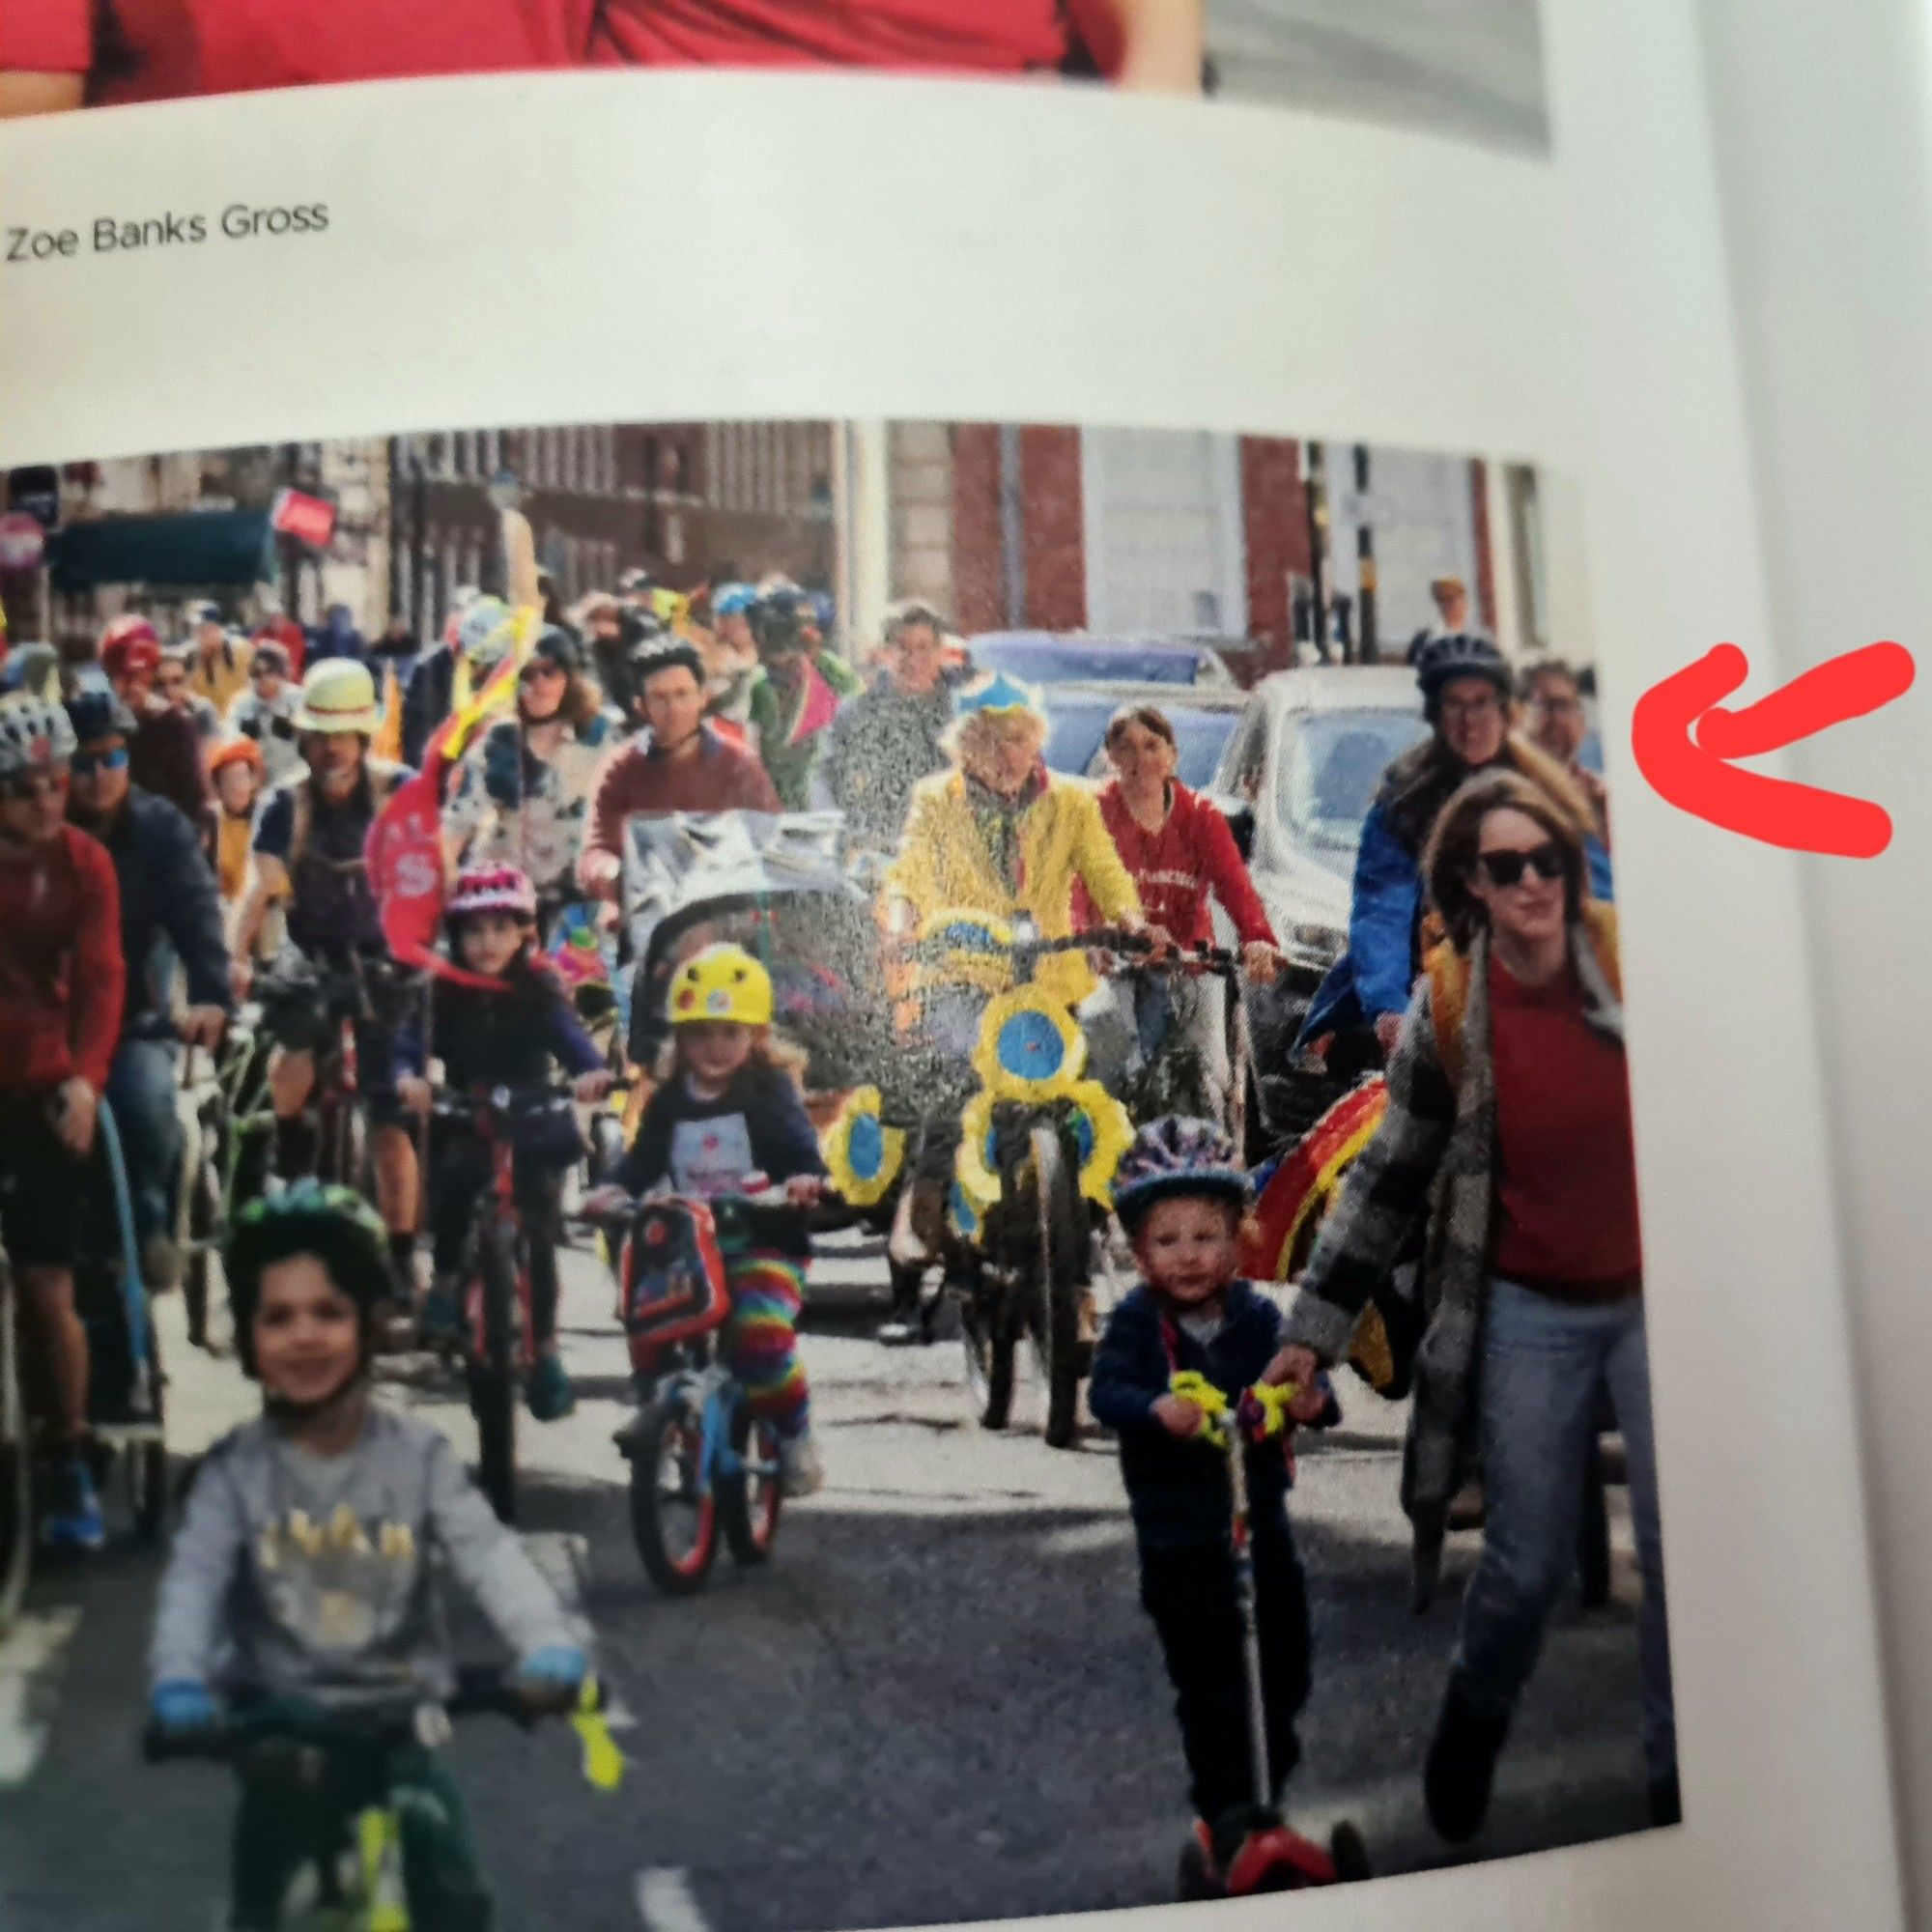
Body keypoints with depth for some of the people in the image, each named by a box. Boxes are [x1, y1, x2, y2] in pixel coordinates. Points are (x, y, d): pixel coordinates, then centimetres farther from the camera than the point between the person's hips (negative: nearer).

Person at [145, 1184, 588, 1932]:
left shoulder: (419, 1455, -6)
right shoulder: (235, 1468, -4)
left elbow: (491, 1554, -17)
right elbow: (194, 1579, -17)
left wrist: (549, 1646, -36)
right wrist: (177, 1681, -37)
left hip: (398, 1713, 0)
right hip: (281, 1715, 0)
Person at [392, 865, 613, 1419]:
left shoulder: (540, 990, -8)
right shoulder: (445, 992, -6)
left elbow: (570, 1035, -22)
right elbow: (412, 1040, -17)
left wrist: (593, 1070, -44)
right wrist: (409, 1076, -40)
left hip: (532, 1127, -1)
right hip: (464, 1123, 1)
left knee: (537, 1234, -6)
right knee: (452, 1174, -27)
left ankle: (545, 1348, 9)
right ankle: (447, 1277, 0)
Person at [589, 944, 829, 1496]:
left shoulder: (769, 1090, -1)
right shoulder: (669, 1100, 10)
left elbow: (799, 1143, -12)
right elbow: (644, 1157, 8)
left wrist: (805, 1177, -34)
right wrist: (616, 1188, -13)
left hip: (765, 1243, -5)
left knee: (761, 1336, -27)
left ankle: (794, 1436, -2)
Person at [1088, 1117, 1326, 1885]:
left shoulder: (1257, 1314, -2)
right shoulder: (1136, 1319, -11)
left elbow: (1293, 1370, -11)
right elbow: (1105, 1391, -24)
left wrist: (1308, 1395, -35)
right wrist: (1155, 1409, -45)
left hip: (1261, 1521, 4)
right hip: (1178, 1537, -4)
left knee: (1283, 1668, 14)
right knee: (1208, 1684, 0)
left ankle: (1265, 1797, 36)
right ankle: (1227, 1817, 14)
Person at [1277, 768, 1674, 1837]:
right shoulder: (1443, 1012, -7)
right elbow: (1389, 1177, 1)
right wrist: (1313, 1327, -1)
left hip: (1659, 1298, 0)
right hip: (1530, 1314, 0)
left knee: (1681, 1549, 2)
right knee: (1528, 1563, 6)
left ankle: (1680, 1770, 24)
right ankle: (1477, 1709, 37)